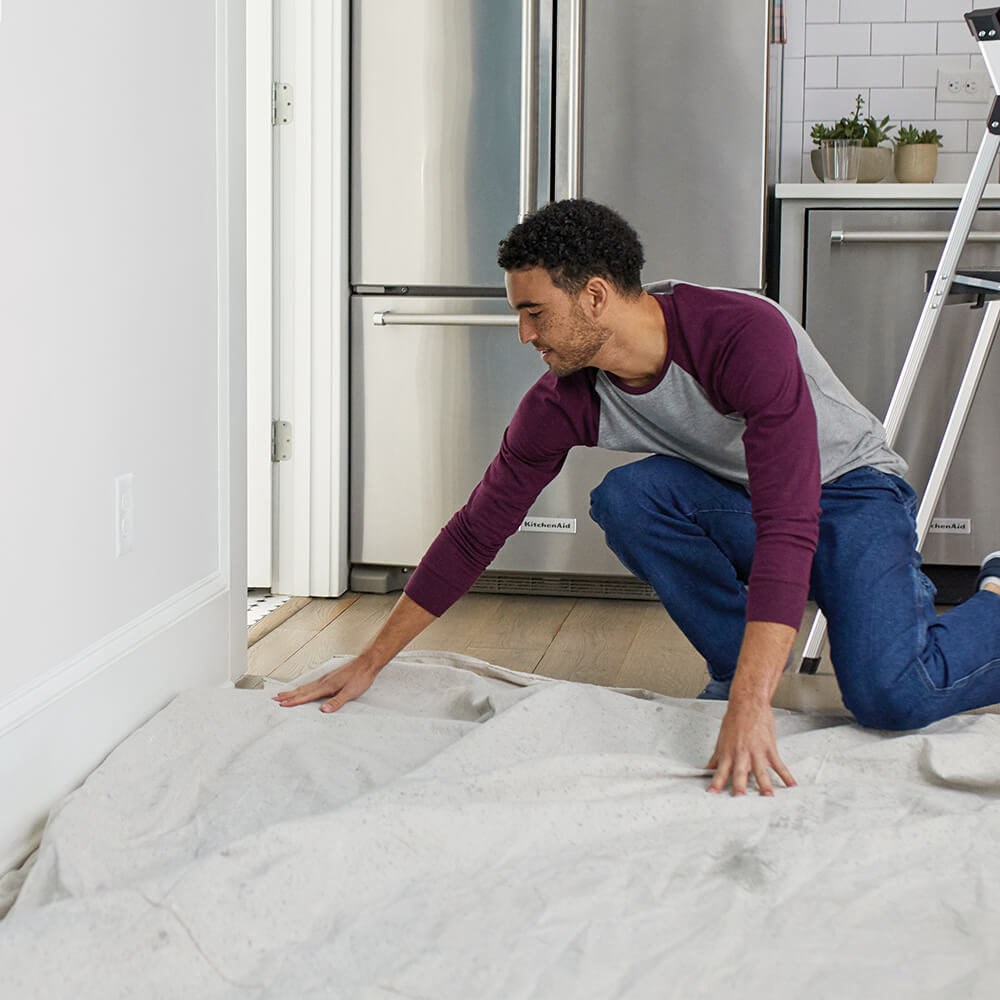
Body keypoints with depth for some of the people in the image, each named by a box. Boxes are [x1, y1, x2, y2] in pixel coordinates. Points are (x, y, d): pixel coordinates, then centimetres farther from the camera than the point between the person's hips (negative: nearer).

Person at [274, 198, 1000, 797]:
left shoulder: (744, 334, -33)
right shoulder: (564, 402, -15)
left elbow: (788, 524, -42)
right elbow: (476, 532, -5)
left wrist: (749, 706, -51)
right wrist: (369, 663, -4)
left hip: (851, 489, -5)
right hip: (735, 509, 5)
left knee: (891, 695, -30)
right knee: (628, 494, -27)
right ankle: (738, 659, -8)